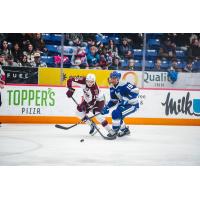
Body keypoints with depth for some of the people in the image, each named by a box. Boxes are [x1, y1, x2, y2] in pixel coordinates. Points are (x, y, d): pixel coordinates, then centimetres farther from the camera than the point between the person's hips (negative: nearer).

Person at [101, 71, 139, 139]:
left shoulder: (124, 85, -25)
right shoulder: (112, 88, 2)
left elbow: (135, 91, -32)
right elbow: (113, 100, 10)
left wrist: (126, 99, -34)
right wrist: (106, 107, -3)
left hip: (133, 104, -9)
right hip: (123, 104, 9)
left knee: (116, 113, -21)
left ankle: (115, 131, -9)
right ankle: (125, 129, 31)